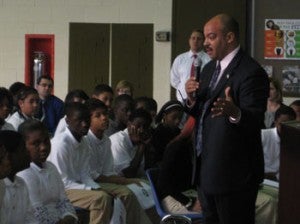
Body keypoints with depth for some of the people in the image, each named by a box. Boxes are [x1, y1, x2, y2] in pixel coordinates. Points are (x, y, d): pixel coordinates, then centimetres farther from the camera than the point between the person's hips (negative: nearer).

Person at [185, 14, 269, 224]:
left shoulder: (251, 72, -16)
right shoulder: (210, 68, 13)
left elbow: (256, 121, -24)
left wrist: (235, 112, -46)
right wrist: (193, 99, -4)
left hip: (234, 173, -9)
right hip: (207, 170, 9)